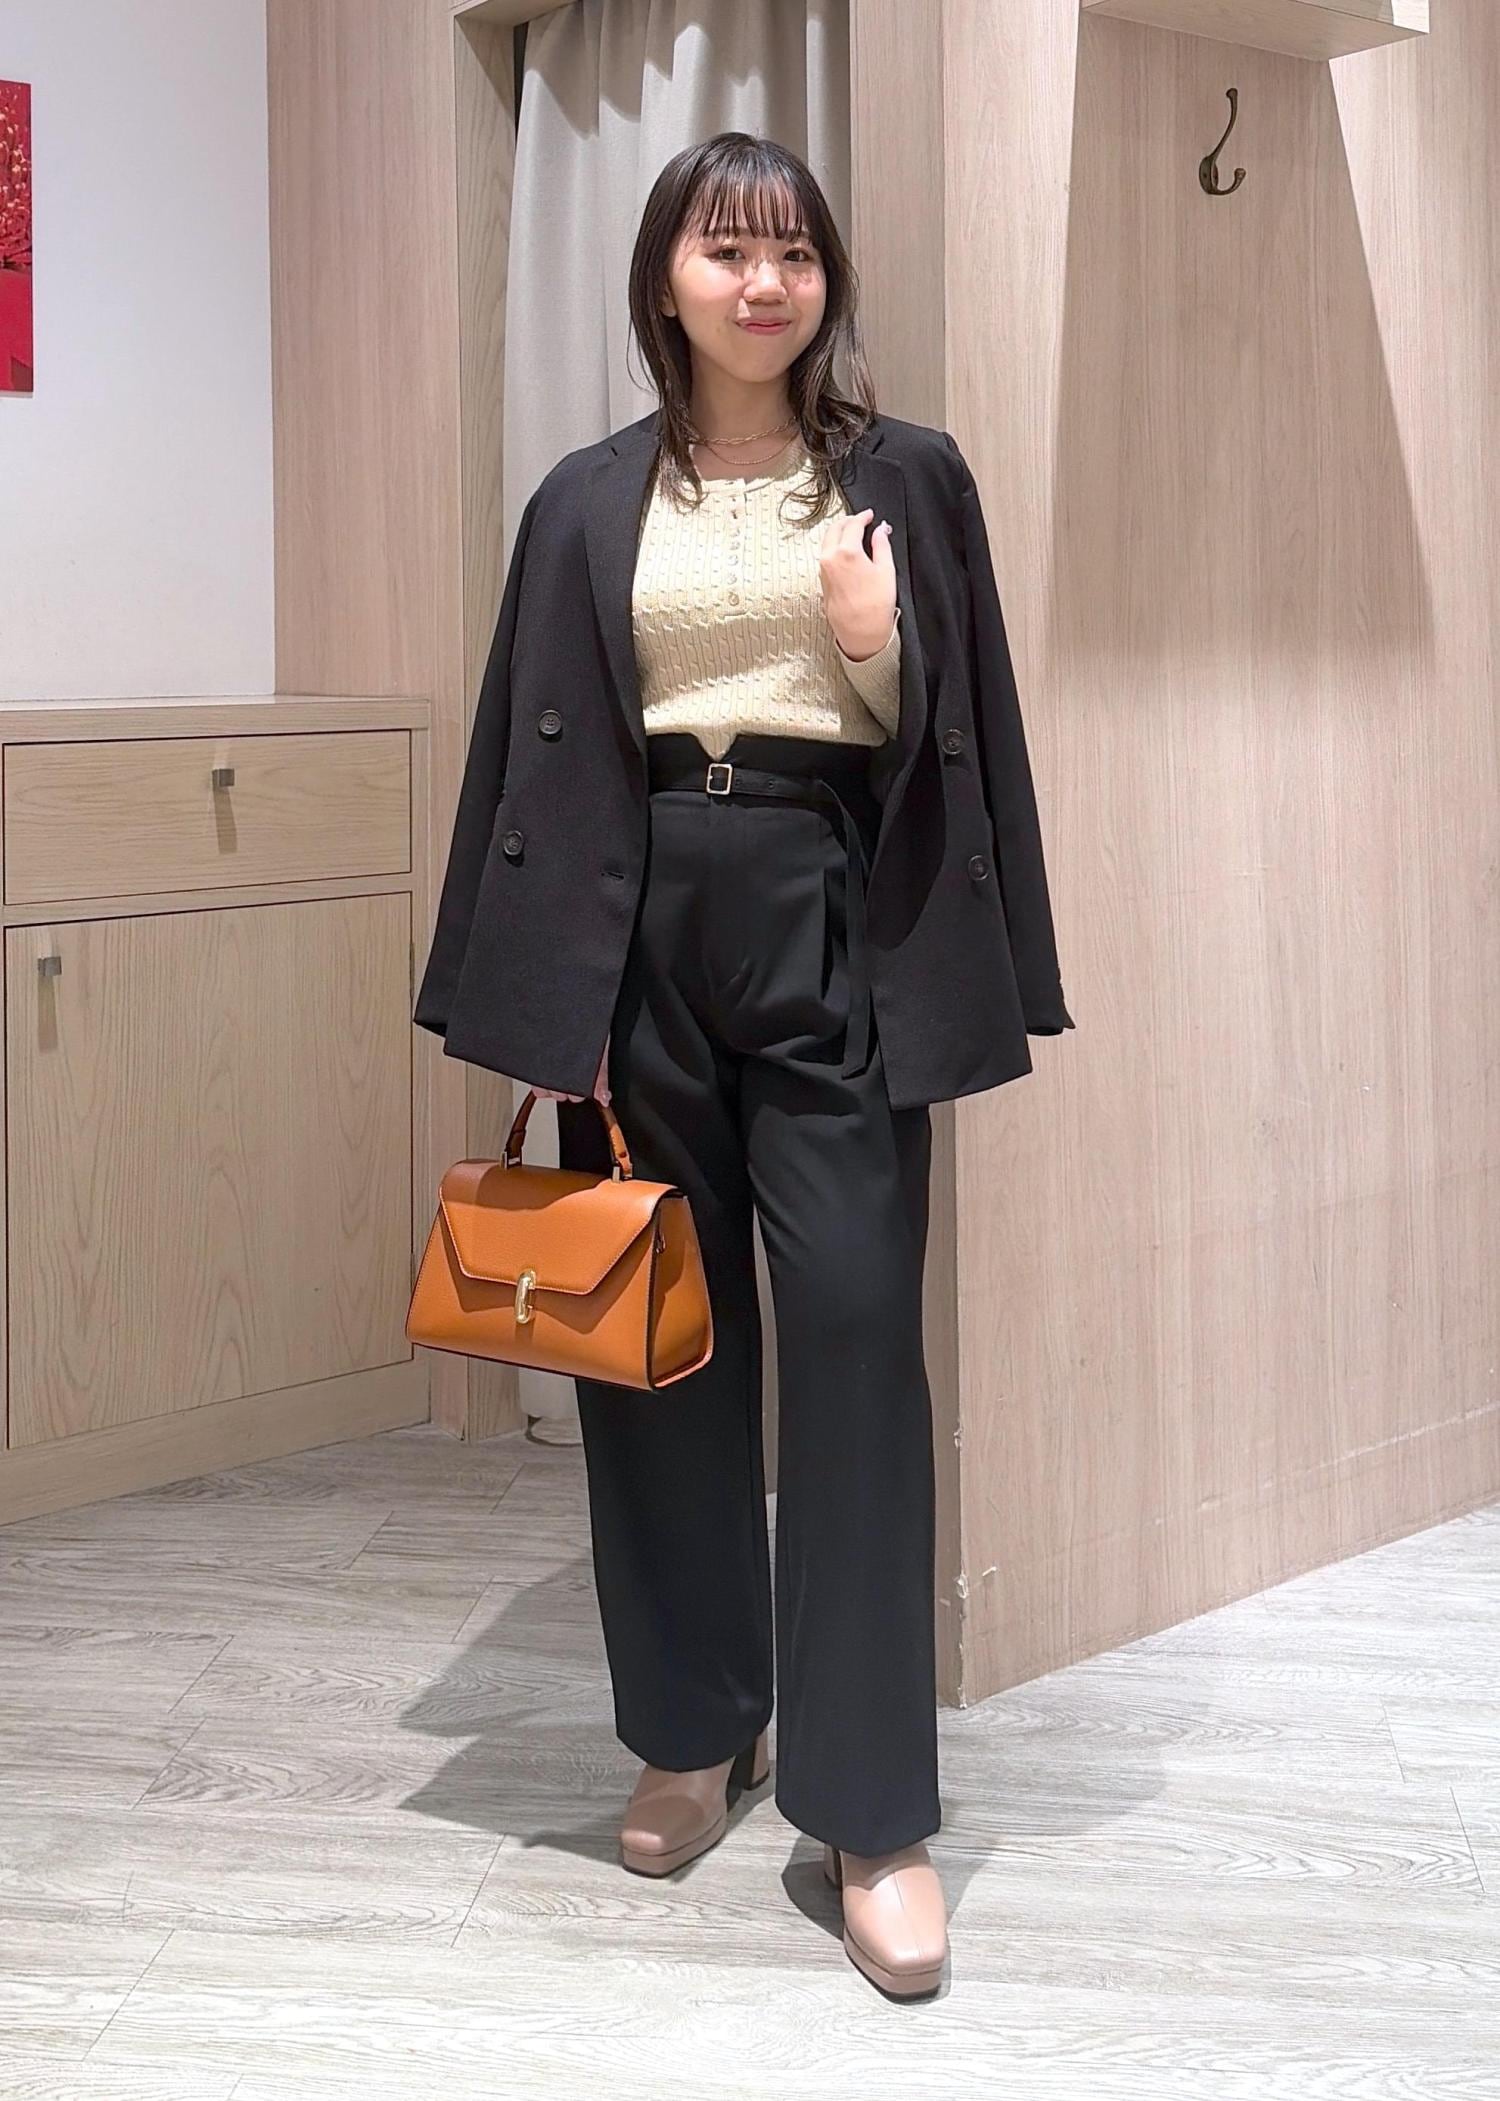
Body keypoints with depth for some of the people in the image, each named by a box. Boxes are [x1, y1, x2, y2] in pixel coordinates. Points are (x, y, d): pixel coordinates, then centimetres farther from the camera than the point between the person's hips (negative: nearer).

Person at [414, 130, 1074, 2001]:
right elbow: (536, 755, 6)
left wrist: (875, 648, -13)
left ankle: (875, 1808, -2)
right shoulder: (590, 501, 9)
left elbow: (958, 736, 7)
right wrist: (541, 1000, -1)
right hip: (645, 929, 2)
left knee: (855, 1324, -8)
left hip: (836, 925, -2)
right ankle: (694, 1731, 25)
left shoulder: (909, 479, 7)